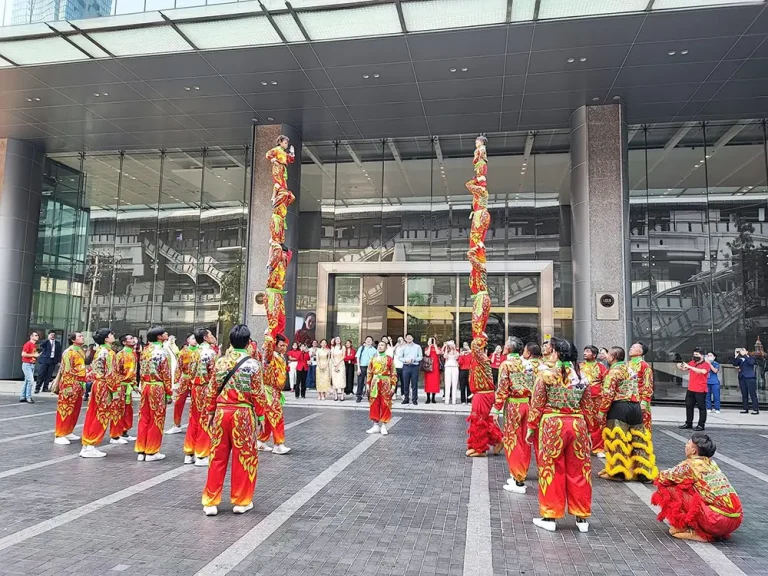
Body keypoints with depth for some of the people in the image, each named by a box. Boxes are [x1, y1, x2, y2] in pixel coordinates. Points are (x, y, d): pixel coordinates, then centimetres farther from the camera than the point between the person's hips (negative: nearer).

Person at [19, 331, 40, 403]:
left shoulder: (35, 345, 13)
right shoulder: (28, 344, -12)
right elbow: (23, 354, -20)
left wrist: (37, 354, 5)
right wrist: (33, 355, -16)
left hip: (32, 365, 9)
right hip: (27, 365, -9)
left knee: (27, 381, 12)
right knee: (31, 381, -11)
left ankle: (22, 397, 18)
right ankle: (28, 397, -2)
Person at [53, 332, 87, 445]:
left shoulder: (81, 351, 15)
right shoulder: (69, 352, -11)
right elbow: (67, 371, -16)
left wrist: (83, 385, 19)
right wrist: (69, 387, -20)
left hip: (79, 385, 8)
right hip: (70, 384, -8)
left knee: (75, 410, 12)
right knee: (65, 409, -4)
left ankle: (68, 432, 22)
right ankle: (59, 435, 1)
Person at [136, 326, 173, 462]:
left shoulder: (145, 350, 8)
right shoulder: (162, 352, -13)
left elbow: (142, 370, 13)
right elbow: (166, 376, -12)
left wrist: (143, 385, 20)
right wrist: (169, 393, -6)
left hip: (145, 385, 7)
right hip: (157, 387, -7)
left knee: (144, 419, 11)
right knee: (156, 420, 3)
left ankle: (141, 451, 17)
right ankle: (151, 452, 8)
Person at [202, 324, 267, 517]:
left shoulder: (221, 362, 1)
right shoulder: (253, 364, -9)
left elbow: (211, 391, 5)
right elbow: (258, 394, -7)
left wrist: (210, 413, 15)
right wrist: (261, 417, 2)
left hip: (221, 412, 3)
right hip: (243, 414, -3)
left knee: (217, 457, 11)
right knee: (244, 458, 8)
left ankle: (211, 501, 15)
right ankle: (241, 501, 16)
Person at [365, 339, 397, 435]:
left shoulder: (389, 359, -2)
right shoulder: (373, 358, 8)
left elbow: (393, 374, -3)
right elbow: (369, 372, 10)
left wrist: (393, 386, -9)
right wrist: (368, 384, 4)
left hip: (385, 384, -3)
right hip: (375, 383, 3)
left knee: (385, 405, 1)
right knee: (374, 405, 6)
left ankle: (384, 426, 10)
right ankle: (376, 425, 16)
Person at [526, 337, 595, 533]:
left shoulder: (546, 374, -7)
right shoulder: (581, 376, 6)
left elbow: (536, 405, -6)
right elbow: (588, 407, 10)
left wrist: (531, 427, 1)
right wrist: (588, 428, 19)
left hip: (552, 424, -4)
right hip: (577, 424, 4)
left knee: (552, 470, 6)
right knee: (578, 471, 12)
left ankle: (550, 516, 14)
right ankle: (582, 517, 21)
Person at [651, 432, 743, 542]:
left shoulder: (690, 464, -6)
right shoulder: (711, 463, 15)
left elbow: (663, 477, 1)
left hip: (718, 521, -8)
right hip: (736, 518, 8)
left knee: (670, 488, -3)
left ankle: (683, 528, 5)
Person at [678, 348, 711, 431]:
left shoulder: (706, 365, -10)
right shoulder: (692, 362, 8)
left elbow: (703, 371, -30)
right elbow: (684, 369, 20)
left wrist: (689, 367, -34)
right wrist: (680, 367, -4)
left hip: (700, 390, -7)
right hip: (690, 389, 7)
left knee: (702, 407, 3)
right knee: (689, 406, 13)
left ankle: (701, 425, 10)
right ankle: (688, 423, 24)